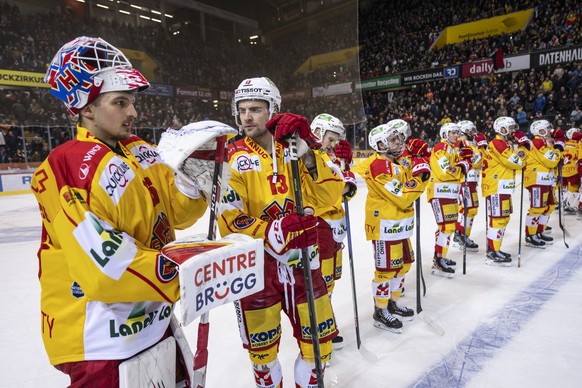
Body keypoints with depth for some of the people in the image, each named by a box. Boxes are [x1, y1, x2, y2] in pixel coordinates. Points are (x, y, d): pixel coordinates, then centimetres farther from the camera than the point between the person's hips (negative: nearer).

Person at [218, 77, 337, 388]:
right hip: (256, 264, -2)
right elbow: (229, 221, -13)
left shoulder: (293, 148, 2)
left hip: (302, 260, 3)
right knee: (262, 348, 14)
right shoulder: (233, 158, -8)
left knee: (320, 339, 15)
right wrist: (273, 232, -28)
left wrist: (307, 149, -23)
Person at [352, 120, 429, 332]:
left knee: (403, 264, 18)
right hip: (384, 226, -10)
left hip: (399, 224, 10)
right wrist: (418, 176, -17)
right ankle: (380, 312, 16)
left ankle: (392, 303, 35)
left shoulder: (395, 163, 13)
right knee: (386, 268, -1)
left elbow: (412, 188, 8)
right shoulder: (378, 166, -19)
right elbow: (403, 198, -22)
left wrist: (419, 162, -3)